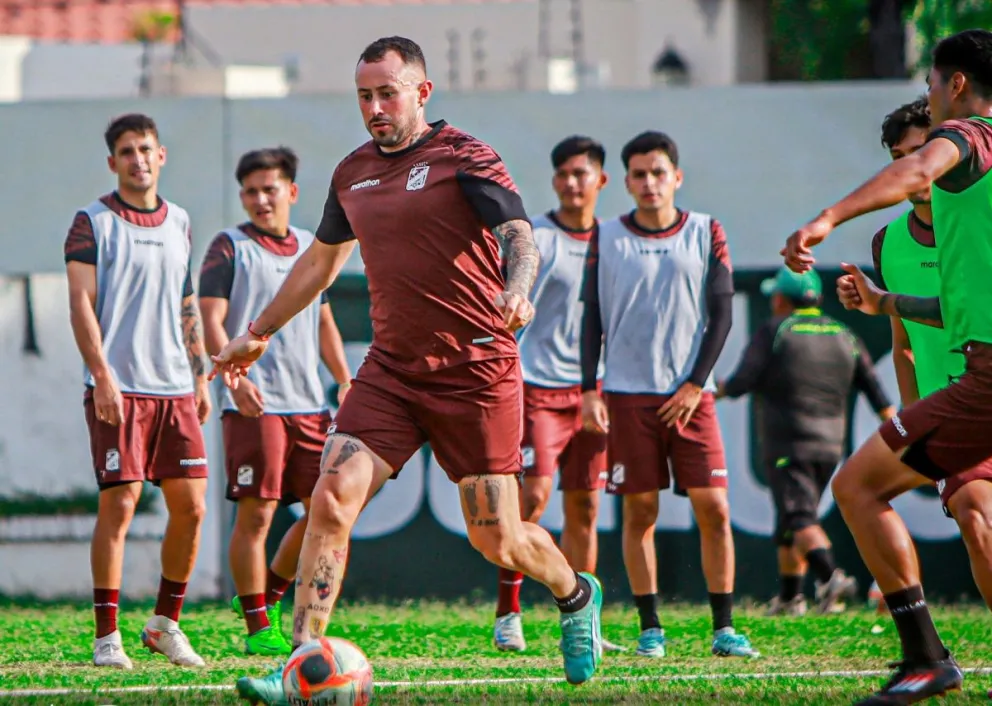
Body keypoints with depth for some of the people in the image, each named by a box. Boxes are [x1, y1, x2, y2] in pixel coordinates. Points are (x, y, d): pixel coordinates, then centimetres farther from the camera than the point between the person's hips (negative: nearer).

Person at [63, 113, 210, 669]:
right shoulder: (93, 222, -1)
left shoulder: (180, 222, 16)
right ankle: (107, 637, -3)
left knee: (191, 506, 1)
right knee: (119, 505, -9)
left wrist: (201, 377, 16)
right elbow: (81, 303, -7)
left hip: (175, 388, 5)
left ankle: (166, 623, 16)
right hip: (118, 388, -5)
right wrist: (102, 376, -17)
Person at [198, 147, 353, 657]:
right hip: (253, 404, -6)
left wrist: (344, 380, 15)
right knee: (255, 514, -7)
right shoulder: (230, 247, -1)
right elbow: (211, 322, -9)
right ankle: (258, 626, -1)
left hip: (308, 401, 6)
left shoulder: (310, 248, 17)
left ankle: (270, 594, 21)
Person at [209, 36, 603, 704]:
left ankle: (576, 596, 33)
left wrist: (517, 288, -41)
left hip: (476, 370, -5)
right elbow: (321, 259, 28)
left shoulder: (464, 157, -7)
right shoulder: (354, 173, 12)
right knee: (332, 498, -14)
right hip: (391, 368, 5)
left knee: (497, 539, 0)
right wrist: (259, 333, 34)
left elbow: (520, 237, -19)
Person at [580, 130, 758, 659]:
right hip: (628, 392, 0)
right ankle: (650, 627, 5)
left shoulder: (705, 233, 6)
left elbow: (721, 315, 5)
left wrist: (695, 385, -4)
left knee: (713, 508, -6)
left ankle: (724, 627, -1)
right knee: (640, 512, -1)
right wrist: (589, 390, -1)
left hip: (689, 393, 0)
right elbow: (592, 318, 7)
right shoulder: (608, 239, 5)